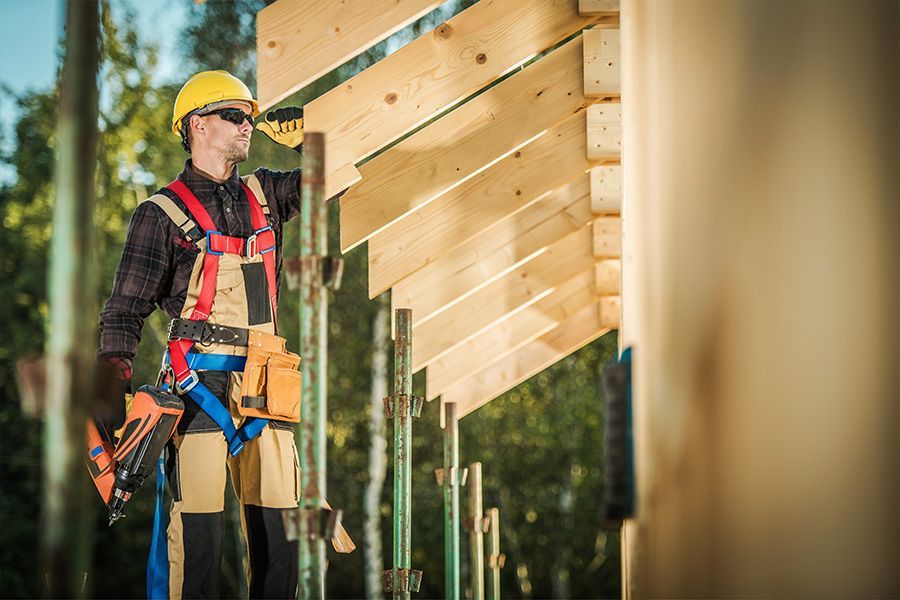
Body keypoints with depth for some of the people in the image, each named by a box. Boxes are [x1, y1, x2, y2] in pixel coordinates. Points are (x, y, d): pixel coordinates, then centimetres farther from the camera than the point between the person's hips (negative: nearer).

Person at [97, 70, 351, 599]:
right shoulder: (163, 213, 1)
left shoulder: (264, 195, 16)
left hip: (264, 388, 5)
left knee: (278, 526, 4)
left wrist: (302, 135, 5)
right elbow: (124, 314, 0)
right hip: (201, 383, -5)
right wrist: (115, 386, -12)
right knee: (198, 530, -8)